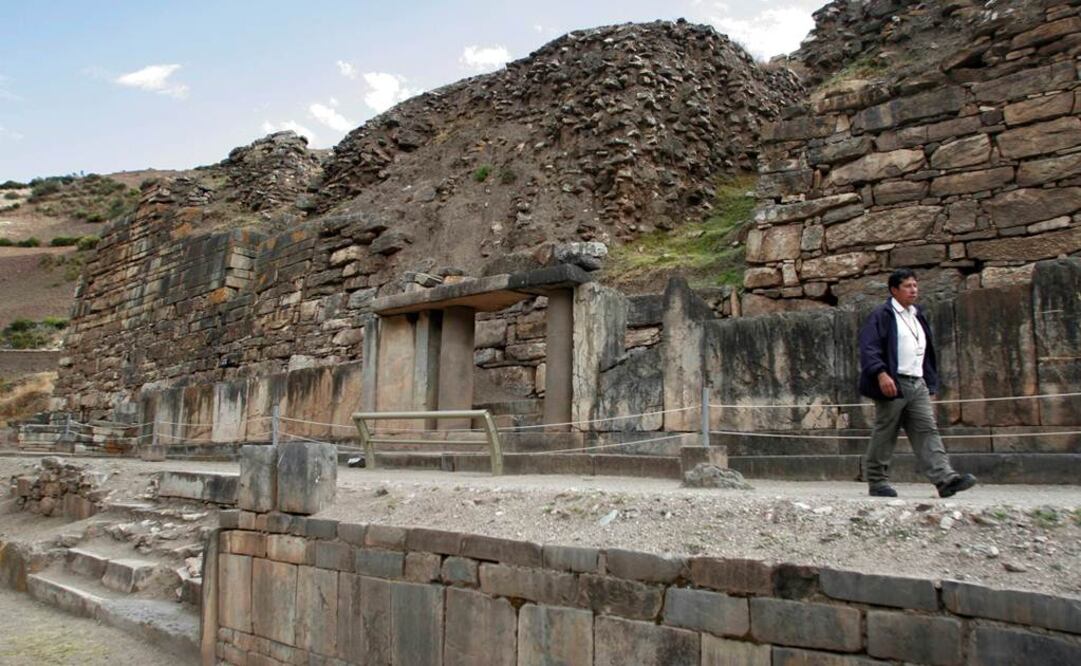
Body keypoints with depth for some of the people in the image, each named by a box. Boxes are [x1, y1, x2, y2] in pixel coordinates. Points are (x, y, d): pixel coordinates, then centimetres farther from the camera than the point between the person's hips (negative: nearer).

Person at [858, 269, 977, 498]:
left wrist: (931, 385, 19)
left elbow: (927, 354, 25)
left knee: (927, 431, -2)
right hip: (893, 384, -7)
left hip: (917, 384, 7)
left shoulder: (917, 316, 20)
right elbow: (868, 347, -15)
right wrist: (881, 374, -27)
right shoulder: (882, 315, -4)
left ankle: (946, 479, -9)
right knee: (884, 434, 0)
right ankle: (877, 481, 10)